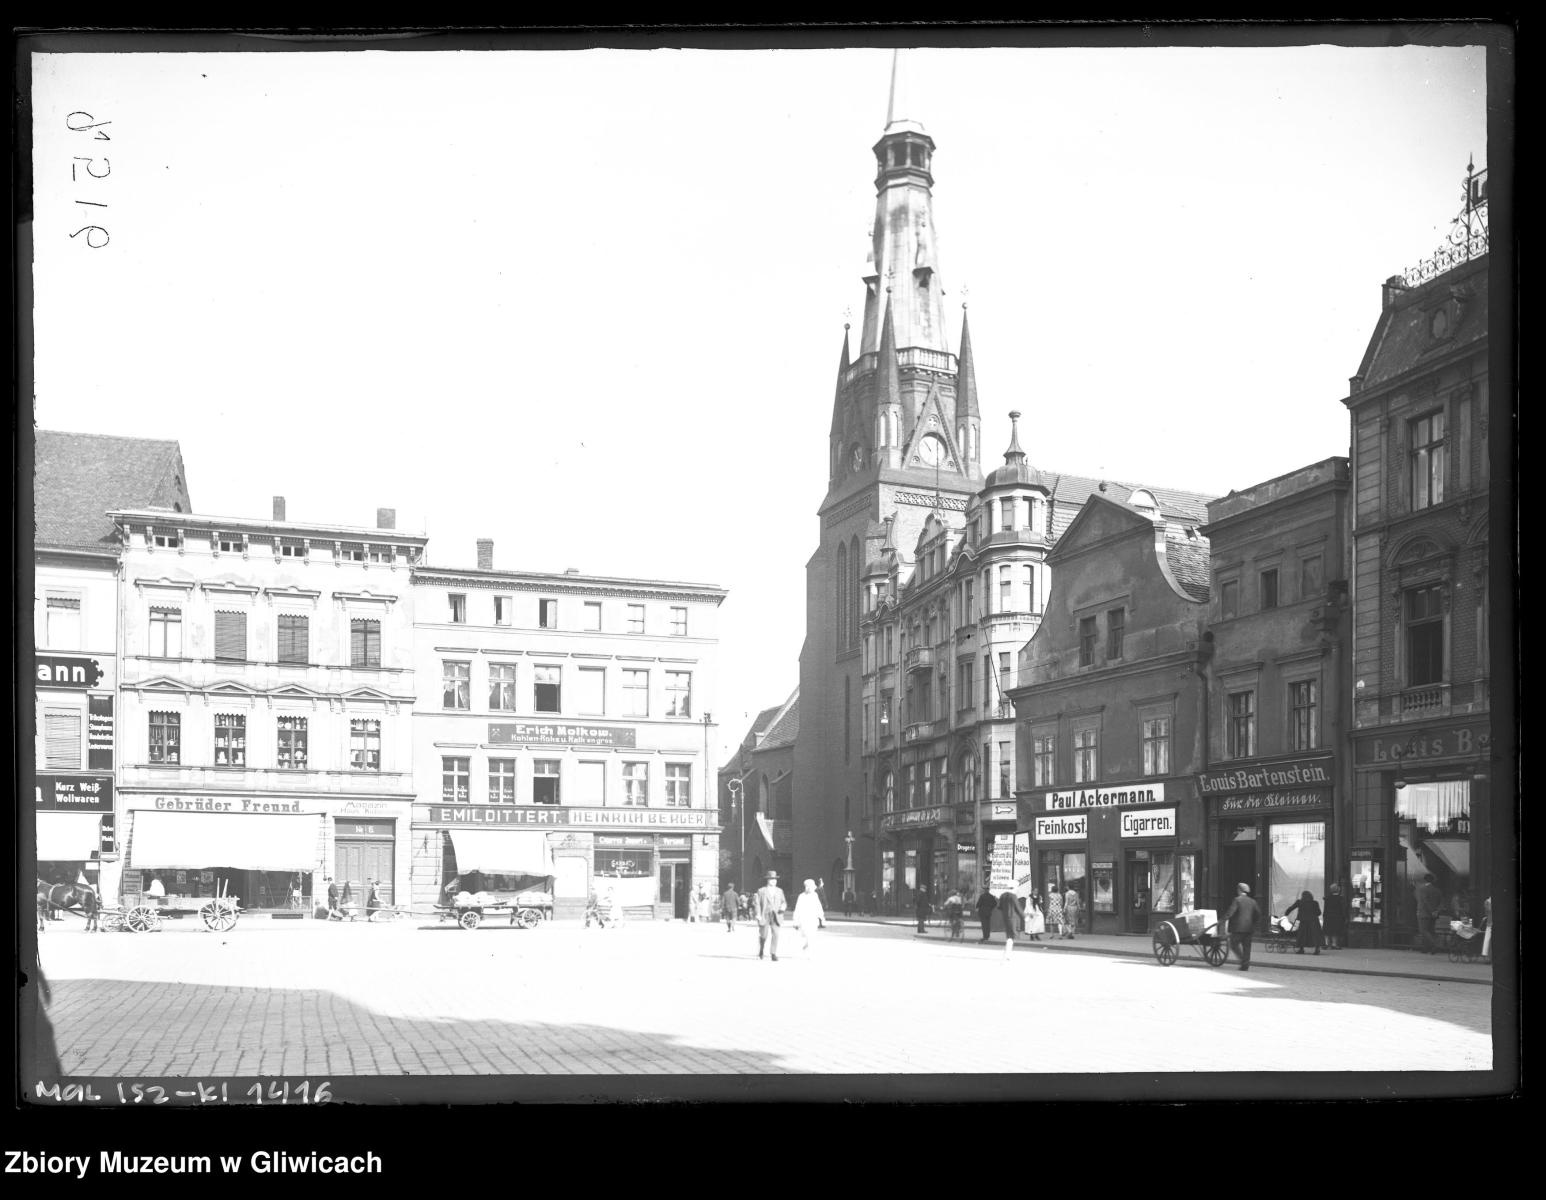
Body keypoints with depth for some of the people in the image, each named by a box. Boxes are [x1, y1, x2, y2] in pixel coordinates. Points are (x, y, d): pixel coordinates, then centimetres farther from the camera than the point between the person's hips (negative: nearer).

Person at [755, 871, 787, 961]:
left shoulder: (779, 891, 11)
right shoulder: (761, 891, 2)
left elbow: (784, 902, 16)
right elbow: (758, 903, -1)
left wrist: (783, 907, -7)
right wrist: (758, 915, -11)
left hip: (776, 916, 2)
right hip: (764, 916, -2)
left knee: (775, 934, -12)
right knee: (763, 936, 3)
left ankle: (773, 954, -8)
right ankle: (761, 951, 31)